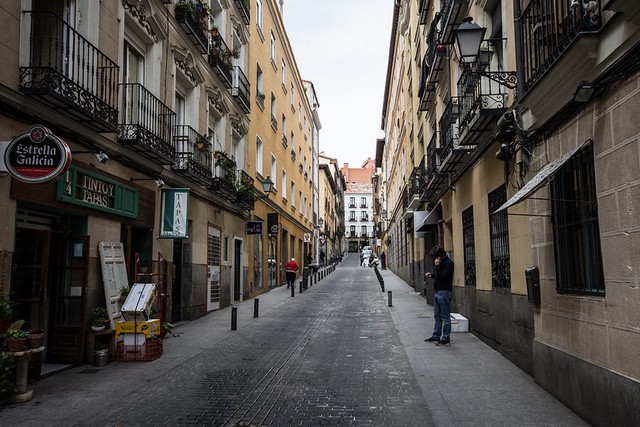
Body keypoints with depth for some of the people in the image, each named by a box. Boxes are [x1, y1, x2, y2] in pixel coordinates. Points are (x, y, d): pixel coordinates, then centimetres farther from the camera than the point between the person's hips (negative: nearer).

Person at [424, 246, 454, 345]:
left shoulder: (448, 263, -14)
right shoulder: (441, 262, 14)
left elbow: (443, 277, -23)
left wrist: (437, 266, -18)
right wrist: (432, 275, 9)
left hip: (444, 292, -10)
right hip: (438, 292, 10)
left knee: (445, 316, -2)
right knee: (437, 316, 15)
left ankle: (446, 338, 4)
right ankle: (436, 336, 23)